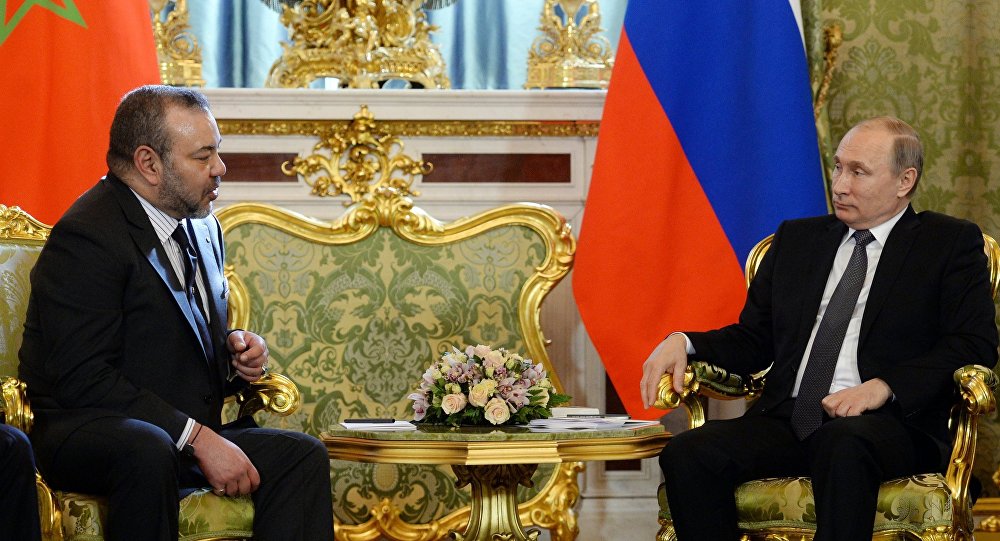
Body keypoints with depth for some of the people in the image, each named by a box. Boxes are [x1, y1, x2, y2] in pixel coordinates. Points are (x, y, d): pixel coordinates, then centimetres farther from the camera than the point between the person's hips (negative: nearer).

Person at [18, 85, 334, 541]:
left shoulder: (203, 227, 16)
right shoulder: (88, 235, -14)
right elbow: (84, 379, -22)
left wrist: (236, 353, 3)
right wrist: (198, 438, -25)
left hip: (192, 432, 8)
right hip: (87, 431, -8)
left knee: (302, 455, -13)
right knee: (147, 452, -40)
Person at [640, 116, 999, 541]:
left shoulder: (950, 243, 9)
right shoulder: (797, 239, 24)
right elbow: (754, 342, 23)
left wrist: (885, 387, -17)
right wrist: (683, 343, 2)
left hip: (890, 423, -5)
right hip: (787, 422, 5)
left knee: (843, 444, -41)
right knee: (686, 454, -24)